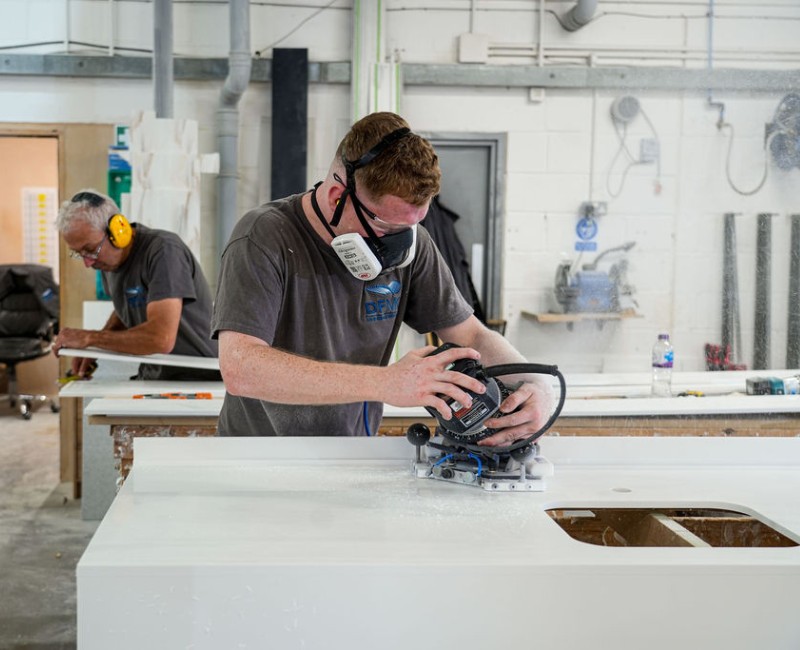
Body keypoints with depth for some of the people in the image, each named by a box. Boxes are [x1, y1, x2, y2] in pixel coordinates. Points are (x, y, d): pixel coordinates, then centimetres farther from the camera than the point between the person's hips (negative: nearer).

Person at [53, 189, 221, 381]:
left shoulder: (163, 251, -18)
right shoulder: (108, 258, 5)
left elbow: (162, 339, -28)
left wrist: (89, 337, -18)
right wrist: (94, 346, 6)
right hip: (152, 378, 8)